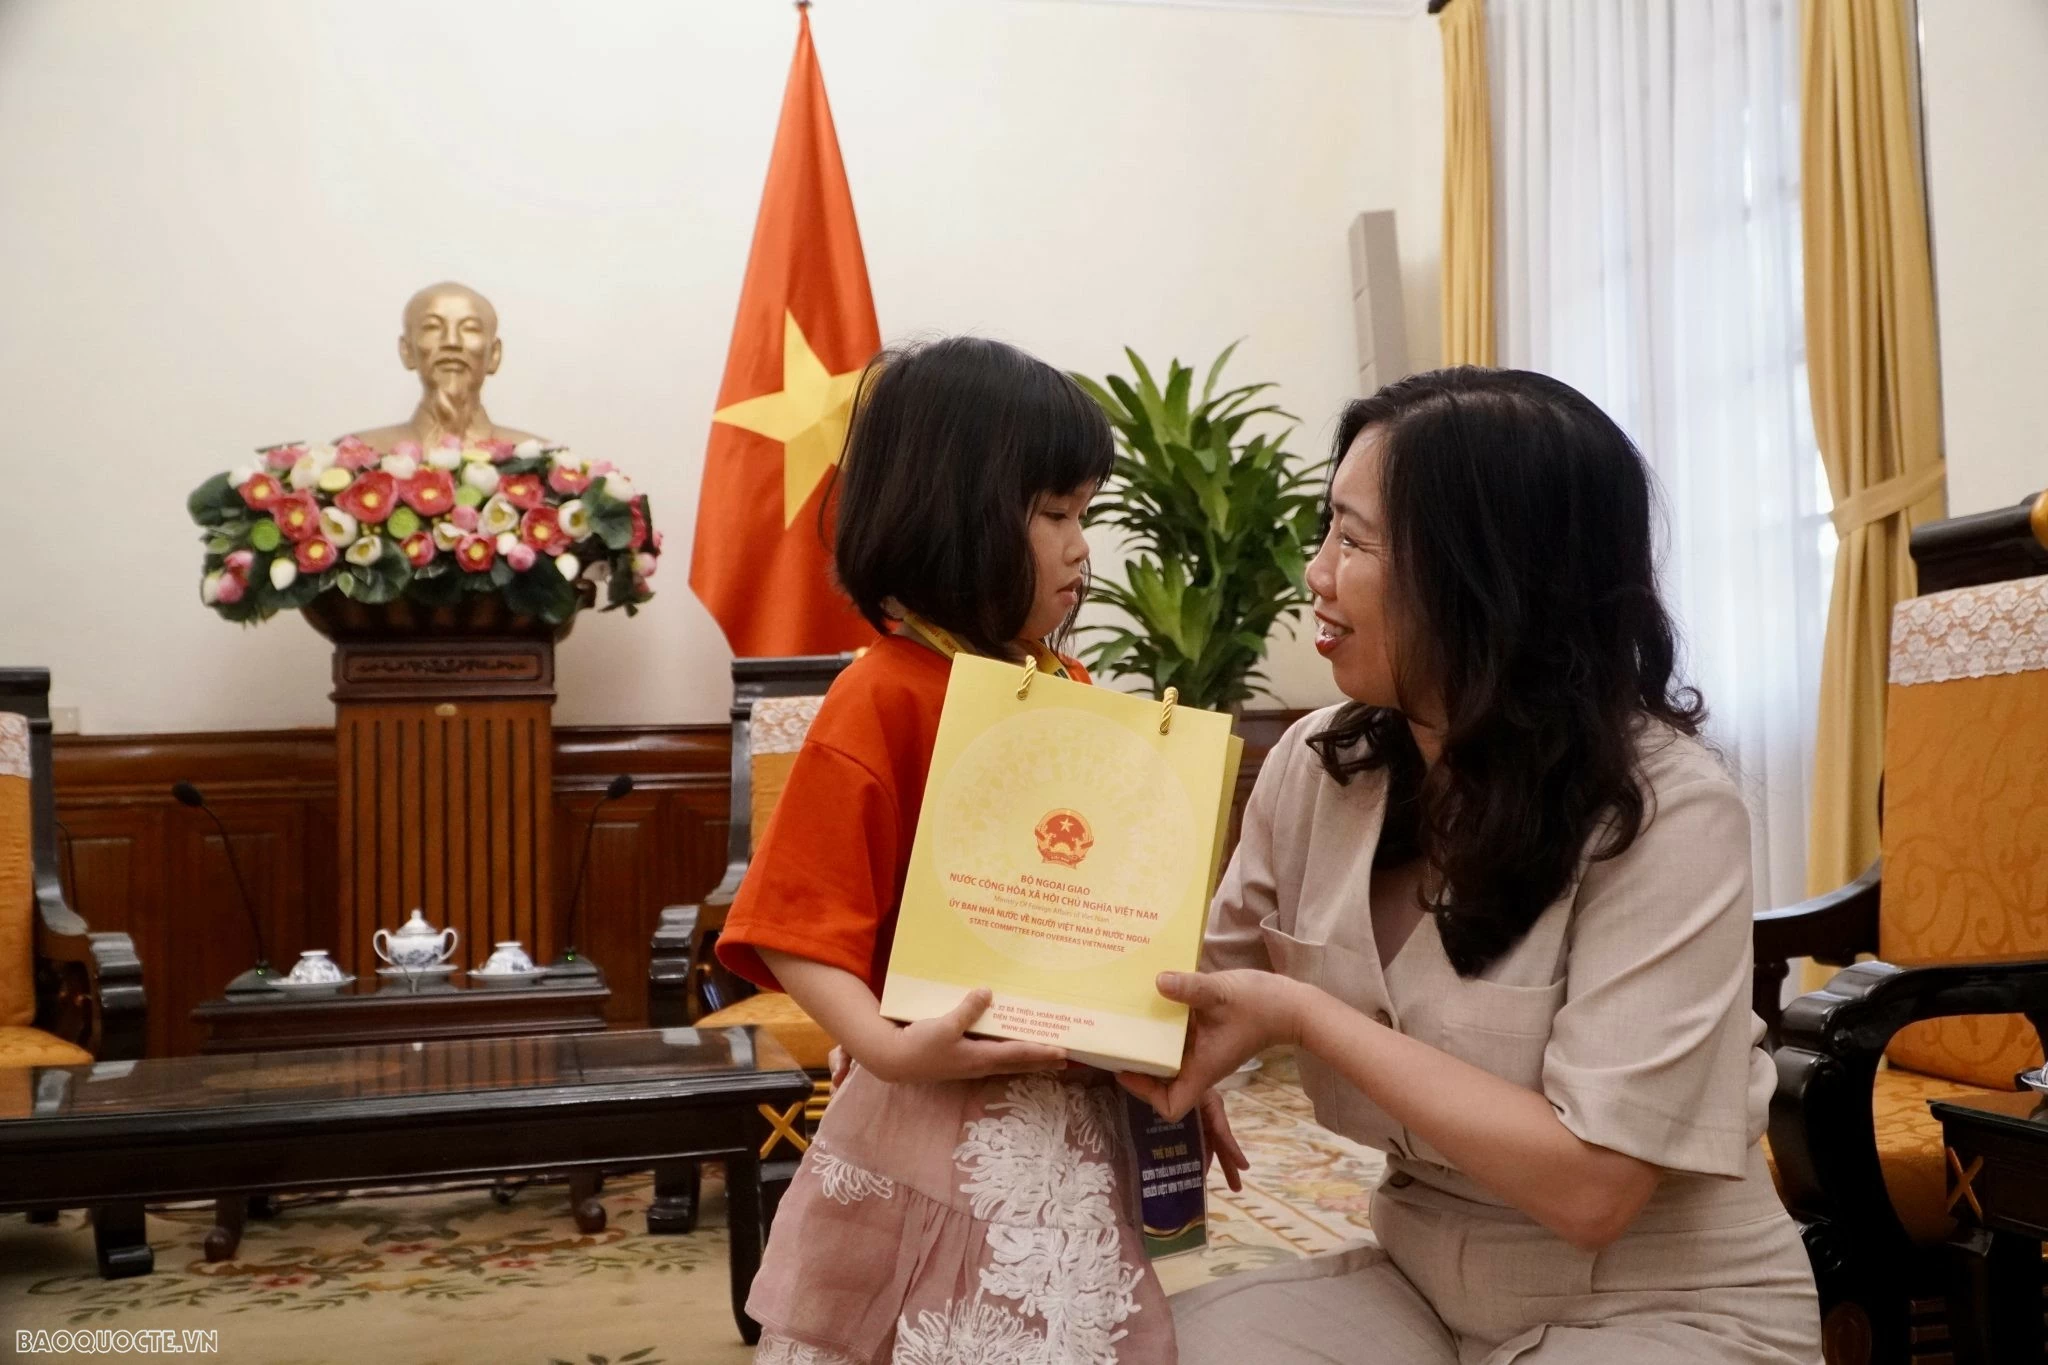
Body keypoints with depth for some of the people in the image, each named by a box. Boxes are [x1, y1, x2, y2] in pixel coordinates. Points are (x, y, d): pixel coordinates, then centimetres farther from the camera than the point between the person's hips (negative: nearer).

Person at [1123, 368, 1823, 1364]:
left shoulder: (1665, 810, -22)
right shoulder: (1316, 767, -5)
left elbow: (1589, 1183, -25)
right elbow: (1214, 994, 6)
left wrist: (1306, 1016, -23)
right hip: (1424, 1279, 5)